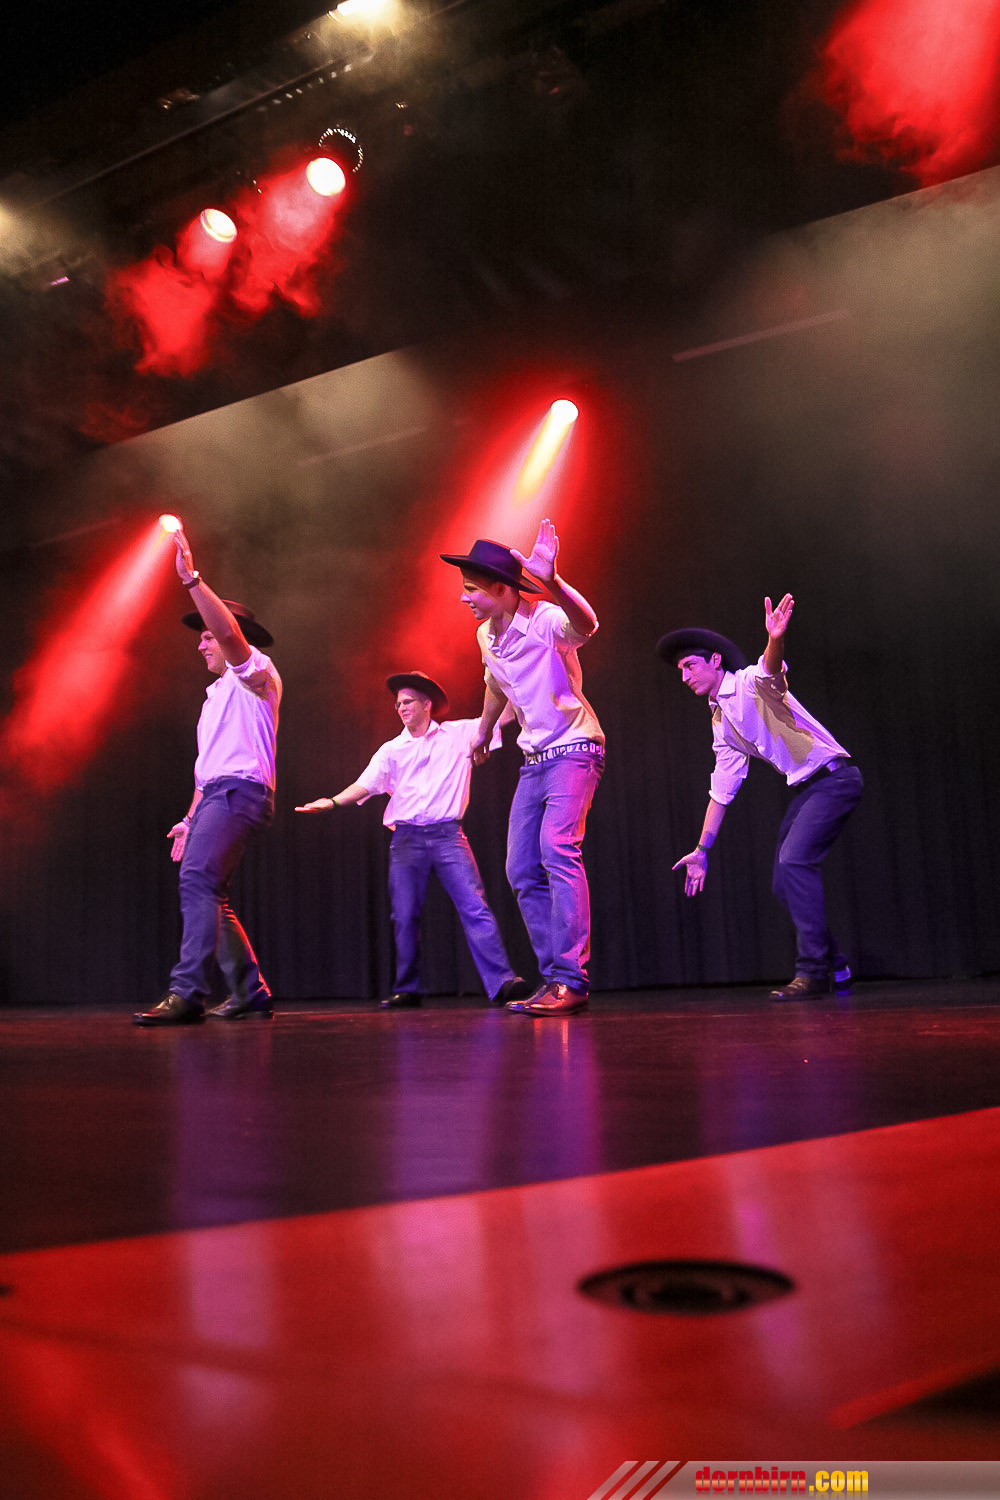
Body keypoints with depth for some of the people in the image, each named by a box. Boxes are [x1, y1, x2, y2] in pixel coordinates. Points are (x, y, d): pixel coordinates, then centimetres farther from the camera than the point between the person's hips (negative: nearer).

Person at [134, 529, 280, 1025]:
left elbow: (229, 630, -19)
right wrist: (190, 818, 24)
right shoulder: (216, 694, 30)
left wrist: (191, 578, -22)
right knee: (209, 897, 6)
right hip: (214, 797, 10)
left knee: (198, 878, -26)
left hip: (241, 791, -10)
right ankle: (250, 994, 10)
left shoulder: (254, 672, 4)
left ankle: (187, 993, -35)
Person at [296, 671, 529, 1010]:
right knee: (404, 916, 0)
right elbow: (365, 784, 1)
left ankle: (502, 983, -13)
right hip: (406, 839, 2)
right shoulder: (392, 750, 13)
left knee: (474, 907, -11)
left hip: (448, 835, -2)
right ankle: (407, 989, 10)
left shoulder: (459, 733, 9)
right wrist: (333, 801, -15)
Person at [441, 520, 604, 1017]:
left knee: (558, 848, -27)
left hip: (574, 749, -8)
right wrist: (483, 731, 40)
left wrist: (550, 580, -61)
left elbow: (586, 624, -44)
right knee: (522, 871, 5)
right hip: (534, 760, 8)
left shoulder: (547, 620, -19)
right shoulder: (486, 636, 5)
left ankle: (571, 980, -25)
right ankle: (553, 979, 13)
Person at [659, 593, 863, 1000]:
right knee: (784, 883, 6)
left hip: (834, 778, -9)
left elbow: (772, 667, -36)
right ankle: (834, 966, 20)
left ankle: (813, 970, -15)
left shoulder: (752, 683, -10)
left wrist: (775, 640, -59)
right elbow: (721, 790, 14)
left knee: (793, 860, -22)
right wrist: (702, 850, 12)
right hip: (805, 788, 9)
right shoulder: (720, 722, 12)